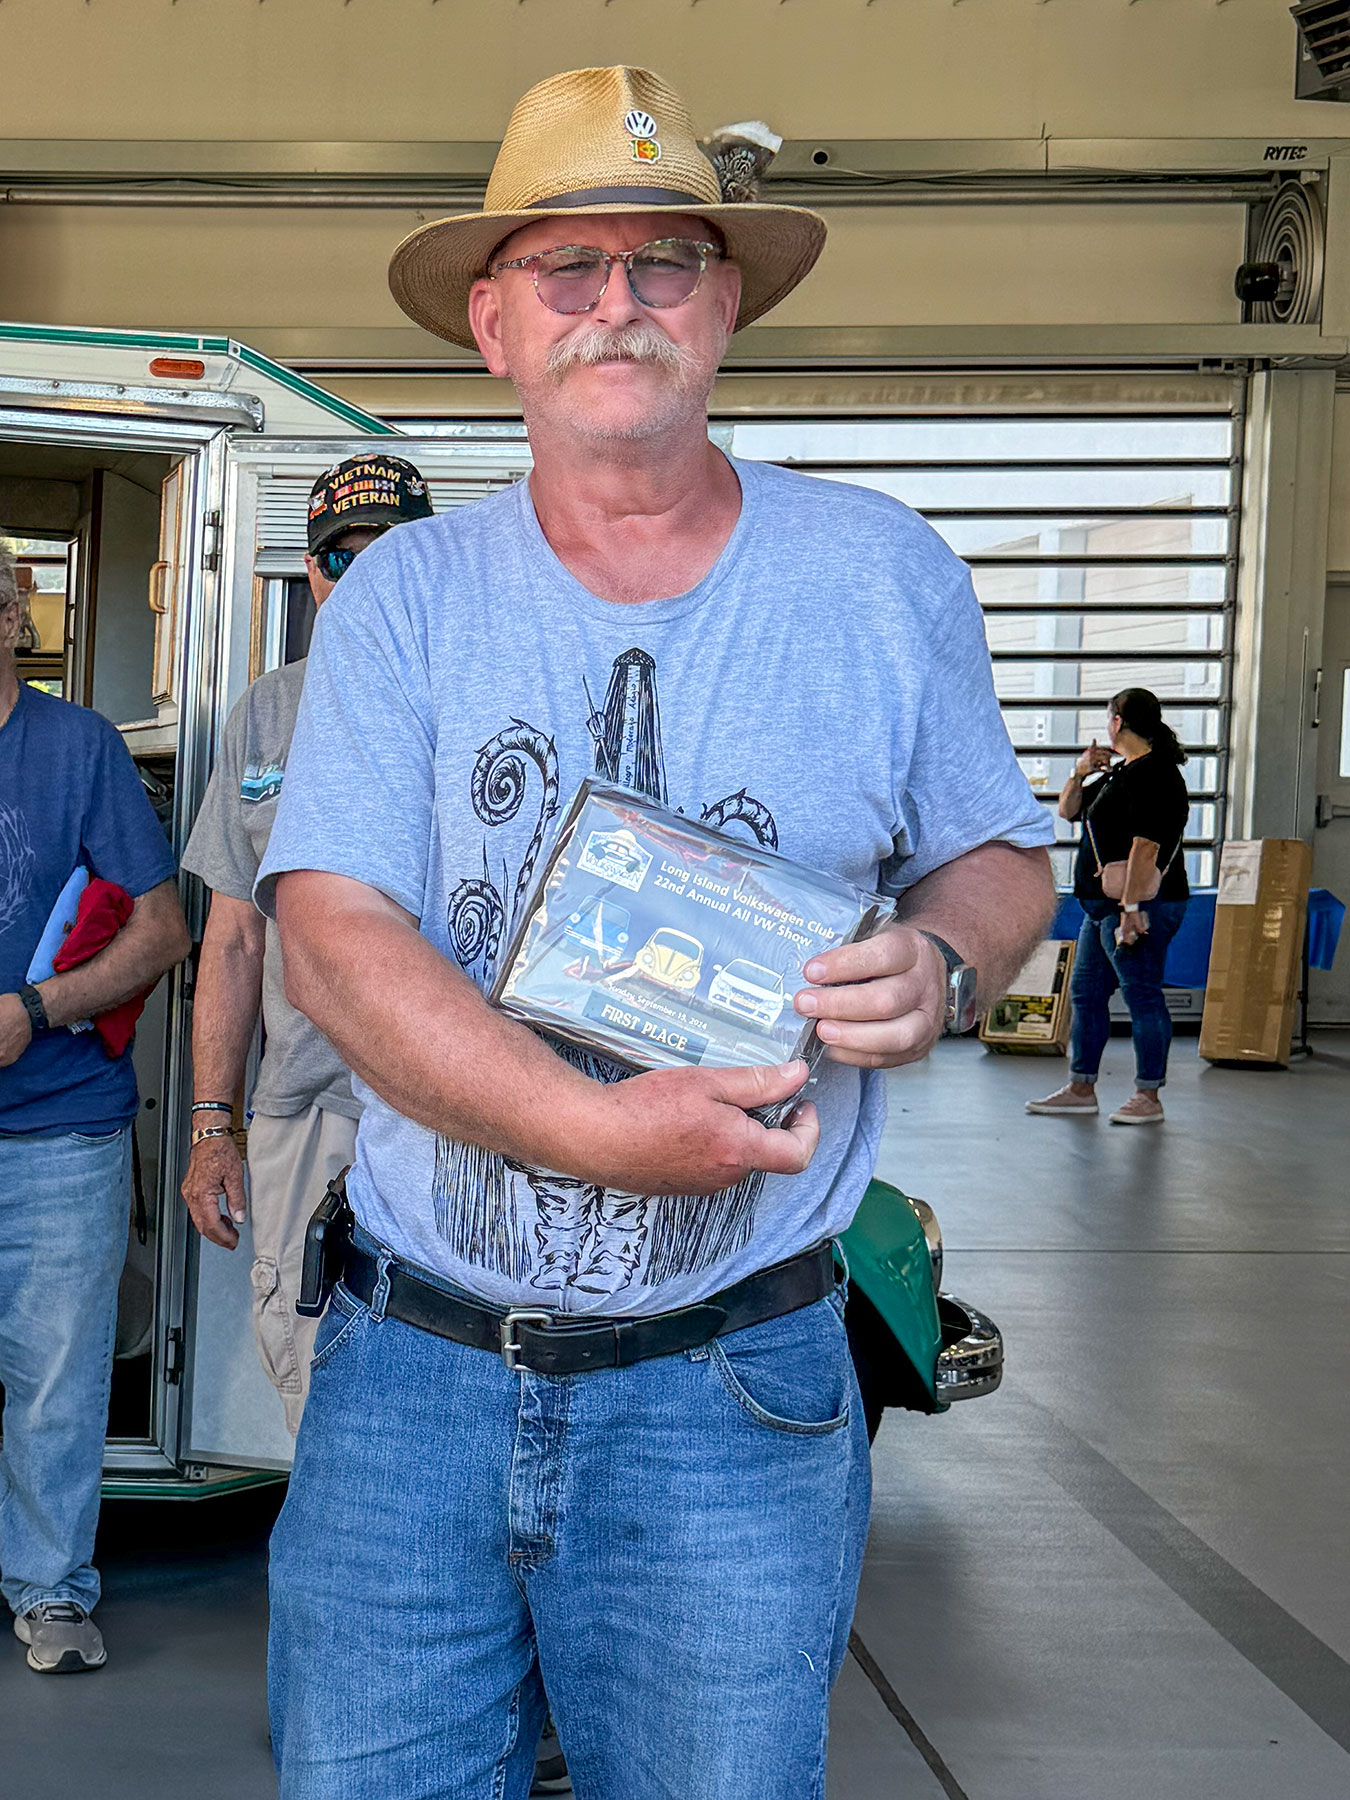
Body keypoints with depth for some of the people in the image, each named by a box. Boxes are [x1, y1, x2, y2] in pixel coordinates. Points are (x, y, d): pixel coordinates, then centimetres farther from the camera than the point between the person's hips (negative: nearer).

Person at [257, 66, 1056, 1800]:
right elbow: (332, 931, -10)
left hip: (732, 1396, 0)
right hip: (409, 1359, 1)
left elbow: (1000, 857, 14)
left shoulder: (882, 575, 3)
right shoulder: (405, 593, 1)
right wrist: (596, 1129, -24)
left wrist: (934, 962, -11)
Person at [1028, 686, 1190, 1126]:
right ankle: (1081, 1089, 19)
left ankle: (1148, 1097, -1)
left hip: (1140, 907, -11)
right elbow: (1067, 811, 25)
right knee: (1086, 993, 13)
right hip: (1101, 907, 11)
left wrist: (1130, 908, -27)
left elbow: (1145, 847, -23)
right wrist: (1079, 774, 6)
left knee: (1143, 996, -6)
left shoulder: (1152, 775, -15)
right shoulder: (1120, 771, 18)